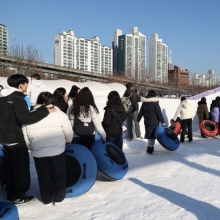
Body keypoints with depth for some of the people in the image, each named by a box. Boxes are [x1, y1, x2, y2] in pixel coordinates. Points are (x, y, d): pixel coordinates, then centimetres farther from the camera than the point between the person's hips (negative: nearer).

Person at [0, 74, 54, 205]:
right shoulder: (18, 99, -20)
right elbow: (26, 118, -34)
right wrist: (45, 111, -31)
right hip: (17, 140, -9)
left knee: (11, 168, 18)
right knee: (21, 168, 4)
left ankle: (11, 194, 28)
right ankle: (19, 196, 12)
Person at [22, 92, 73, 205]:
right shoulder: (59, 114, -6)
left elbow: (25, 137, 5)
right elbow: (68, 133, -1)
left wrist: (32, 147, 21)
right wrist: (68, 141, 19)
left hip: (38, 152, 2)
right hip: (57, 150, -1)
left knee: (44, 176, 17)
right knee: (59, 174, 17)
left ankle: (46, 199, 29)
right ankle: (59, 197, 28)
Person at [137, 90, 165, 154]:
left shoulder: (144, 103, 5)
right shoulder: (155, 103, -11)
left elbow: (141, 112, 10)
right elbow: (159, 113, -12)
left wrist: (138, 120, 19)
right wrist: (163, 121, -8)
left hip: (147, 122, 5)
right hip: (154, 122, -5)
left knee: (149, 134, 15)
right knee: (152, 135, -1)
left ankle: (151, 147, 25)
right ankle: (150, 147, -8)